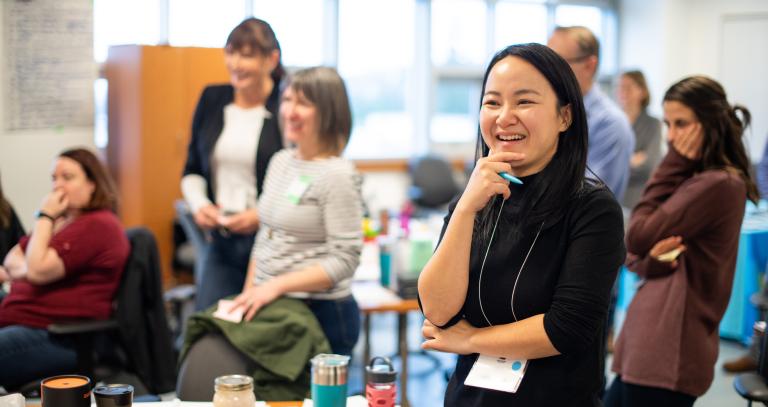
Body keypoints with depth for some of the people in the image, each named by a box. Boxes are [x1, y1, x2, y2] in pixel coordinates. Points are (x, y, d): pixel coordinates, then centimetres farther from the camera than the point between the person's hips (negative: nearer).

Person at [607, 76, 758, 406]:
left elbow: (638, 238, -13)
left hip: (671, 352, -9)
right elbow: (632, 254, 12)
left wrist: (673, 165, -7)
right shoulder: (694, 178, 15)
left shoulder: (718, 183, -15)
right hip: (650, 343, 9)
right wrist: (650, 260, -12)